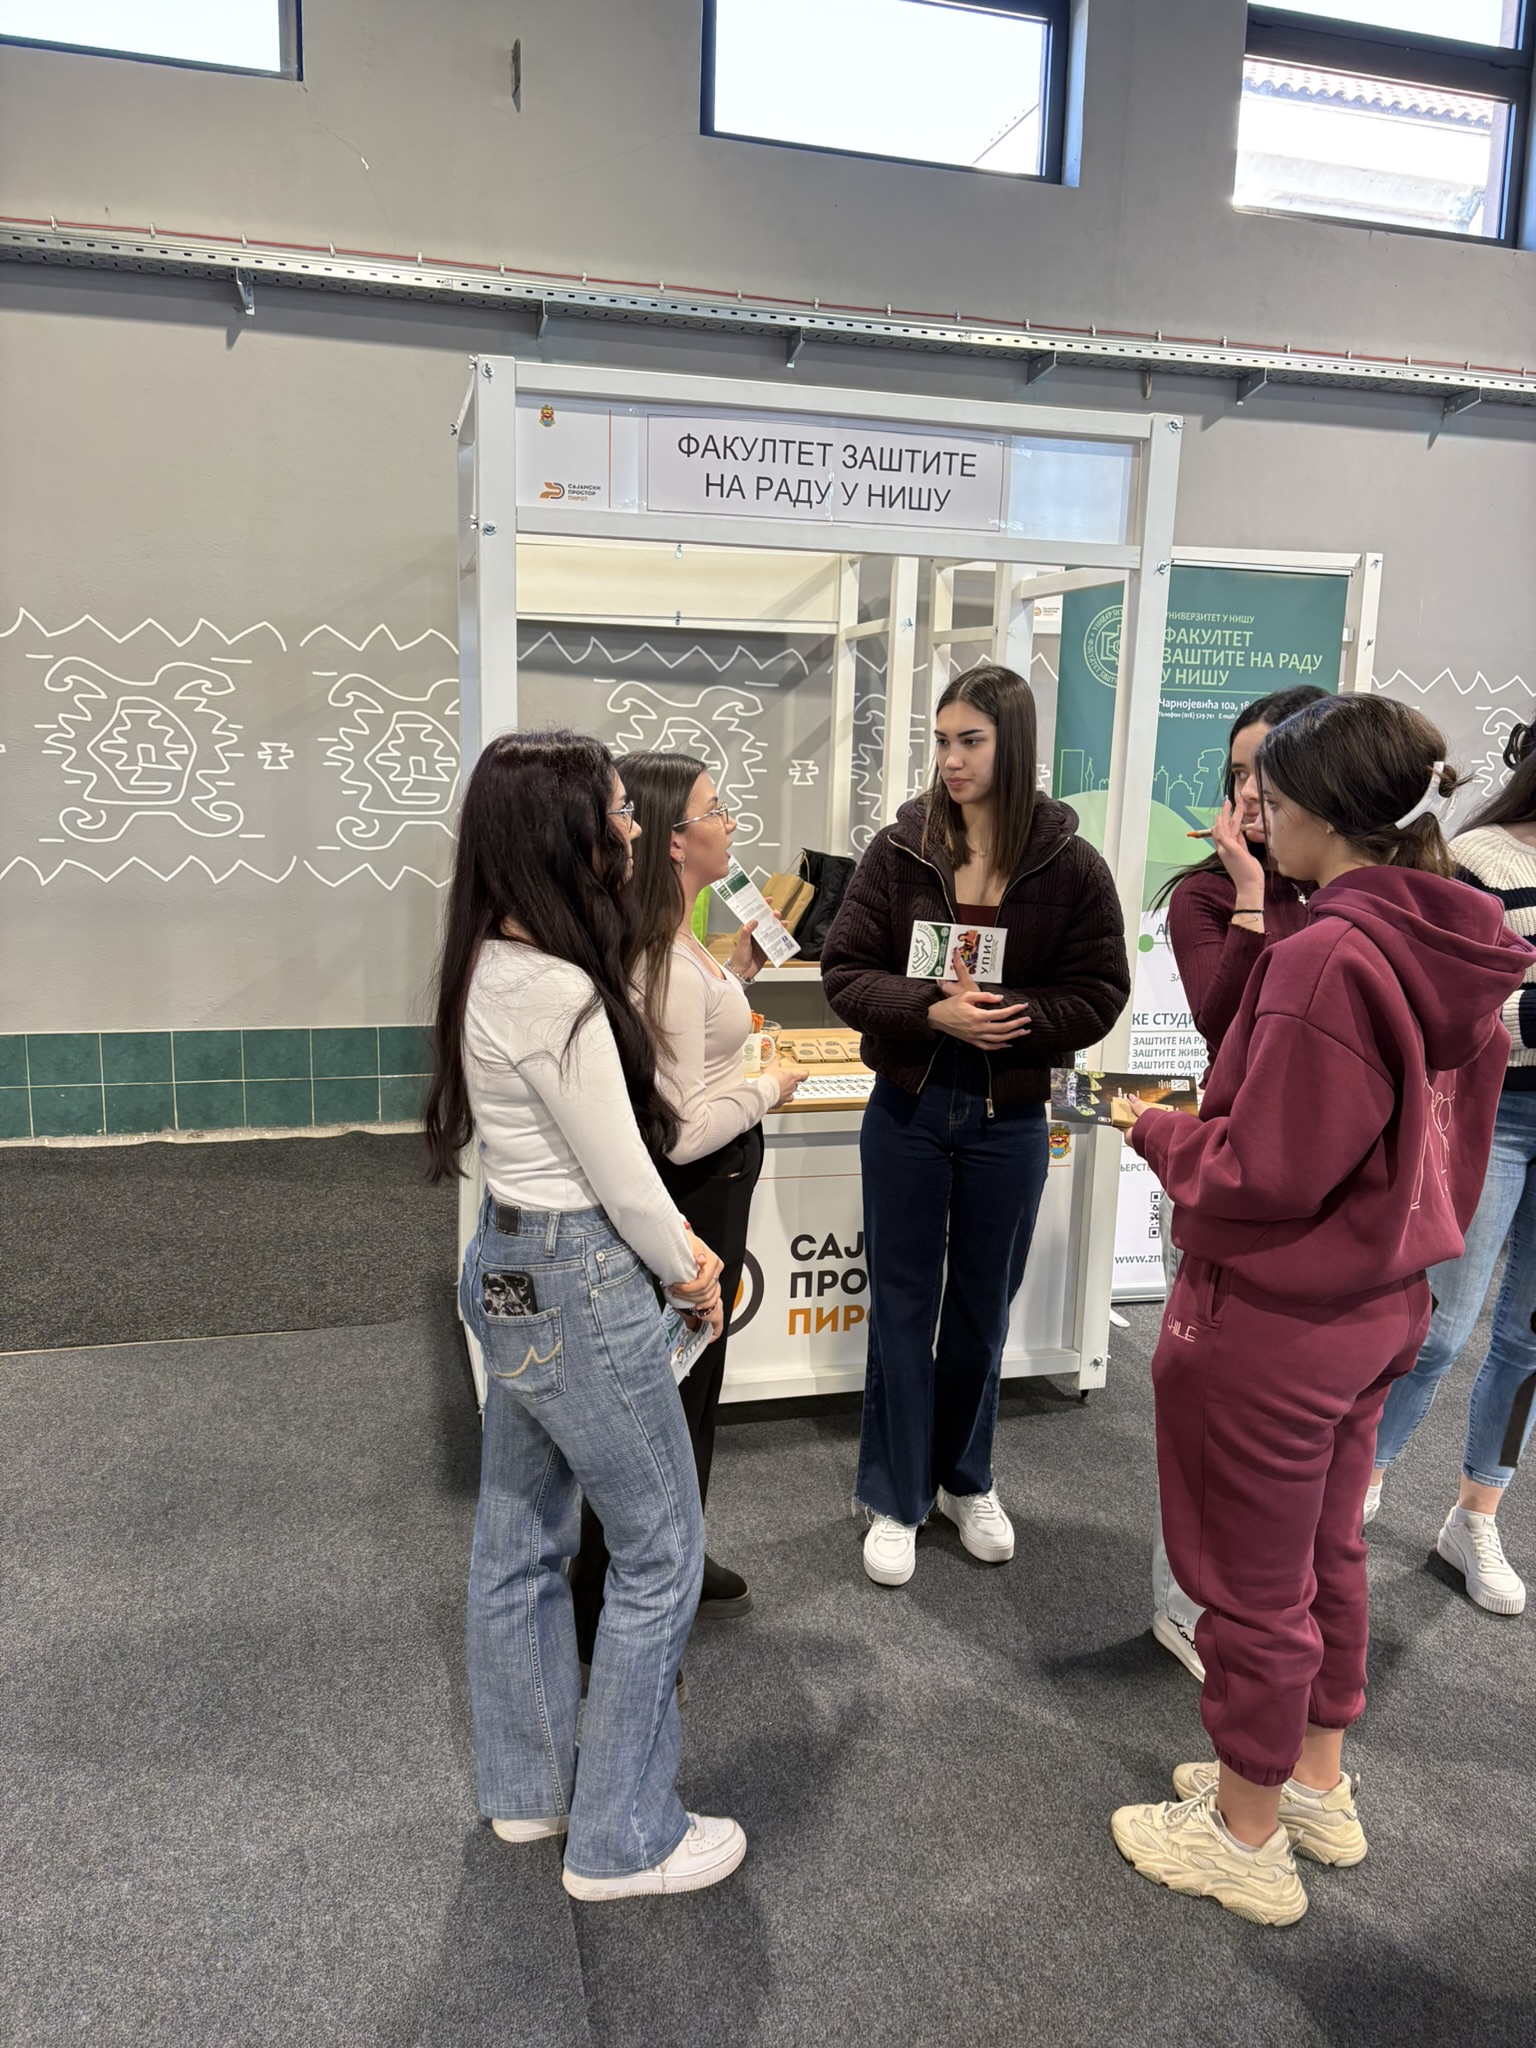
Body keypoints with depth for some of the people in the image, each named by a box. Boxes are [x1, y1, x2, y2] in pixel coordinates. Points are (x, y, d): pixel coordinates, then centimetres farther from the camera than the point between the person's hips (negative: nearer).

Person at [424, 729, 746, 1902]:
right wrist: (689, 1272, -1)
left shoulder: (493, 968, 5)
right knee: (662, 1553, 6)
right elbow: (619, 1174, -18)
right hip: (579, 1287, -10)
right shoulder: (559, 993, -25)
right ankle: (623, 1841, 22)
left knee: (523, 1537, 21)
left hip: (509, 1266, 10)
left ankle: (529, 1787, 41)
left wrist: (669, 1239, 10)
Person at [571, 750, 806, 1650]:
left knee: (692, 1383, 24)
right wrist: (770, 1089, -14)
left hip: (708, 1186, 10)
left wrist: (735, 970, 11)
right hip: (696, 1195, -10)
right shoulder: (670, 966, -28)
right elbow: (684, 1130, -29)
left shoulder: (664, 942, 3)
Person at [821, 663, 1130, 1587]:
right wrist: (934, 1012, -23)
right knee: (902, 1305, 9)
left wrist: (1018, 1019, -22)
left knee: (983, 1308, 16)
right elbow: (846, 970, -7)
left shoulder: (1072, 866, -7)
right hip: (909, 1106, 0)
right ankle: (896, 1500, 26)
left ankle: (966, 1480, 38)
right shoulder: (900, 850, -6)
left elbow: (1098, 993, -5)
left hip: (1009, 1118, 0)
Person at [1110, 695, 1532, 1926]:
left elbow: (1260, 1180, -25)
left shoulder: (1324, 960, -27)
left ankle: (1246, 1839, 32)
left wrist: (1159, 1132, -7)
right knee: (1326, 1551, 25)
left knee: (1252, 1586, 11)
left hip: (1269, 1325, -9)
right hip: (1382, 1306, 9)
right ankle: (1317, 1786, 45)